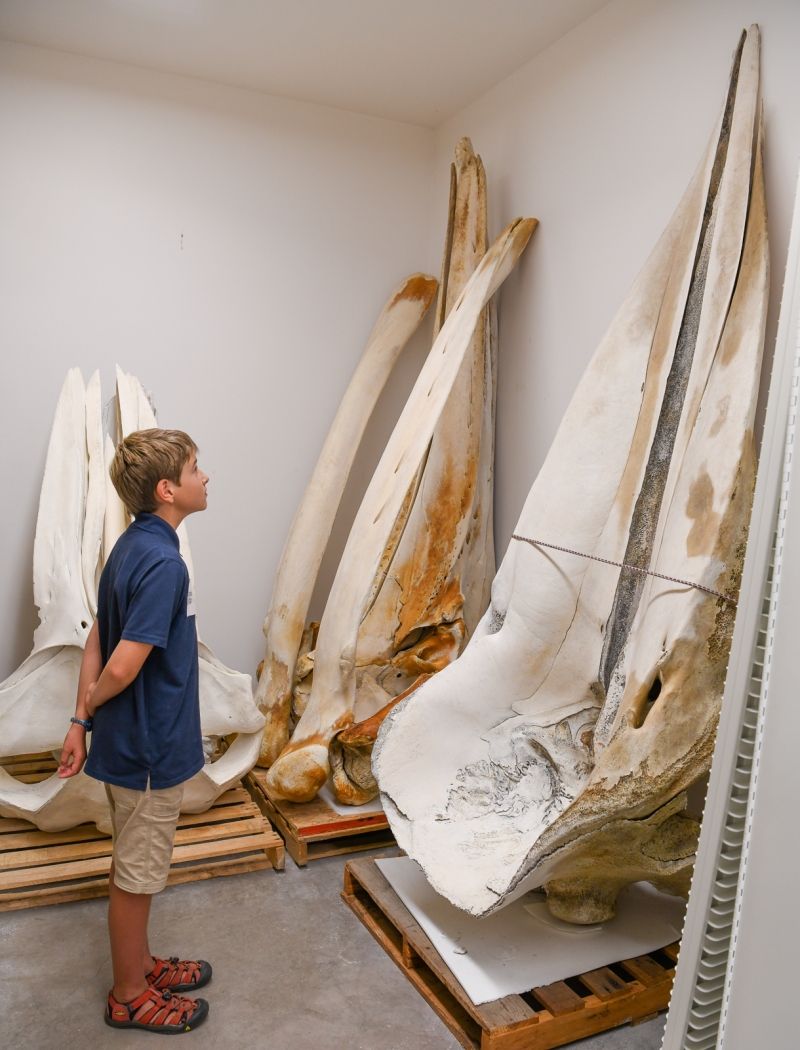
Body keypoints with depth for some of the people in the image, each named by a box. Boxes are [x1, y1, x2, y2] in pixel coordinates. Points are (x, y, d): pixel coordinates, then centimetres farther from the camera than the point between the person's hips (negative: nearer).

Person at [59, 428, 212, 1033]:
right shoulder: (161, 561, -27)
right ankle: (129, 996, 32)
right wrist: (93, 704, -7)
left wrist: (83, 719, 9)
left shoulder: (133, 546, 4)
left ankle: (140, 965, 43)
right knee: (136, 876, 11)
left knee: (135, 867, 24)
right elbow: (124, 665, -28)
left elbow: (98, 641, 7)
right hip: (149, 747, -9)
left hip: (130, 740, 9)